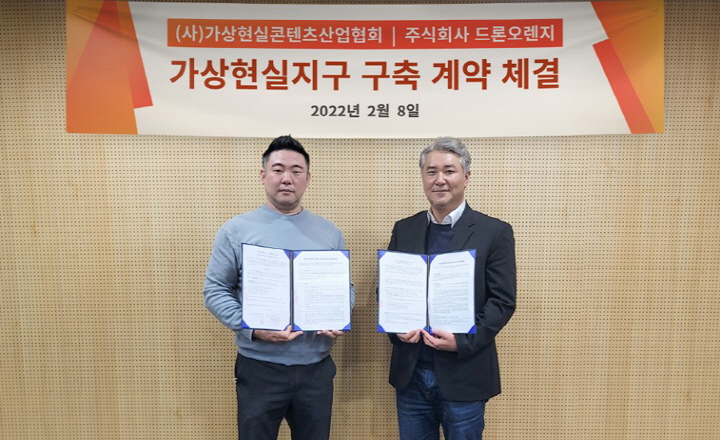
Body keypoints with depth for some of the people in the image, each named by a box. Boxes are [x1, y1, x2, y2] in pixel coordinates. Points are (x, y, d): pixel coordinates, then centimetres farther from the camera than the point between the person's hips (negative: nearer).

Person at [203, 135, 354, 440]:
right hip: (259, 368, -2)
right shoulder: (236, 230, -3)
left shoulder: (329, 233, 6)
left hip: (317, 367, 3)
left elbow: (345, 288, 11)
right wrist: (252, 328, -18)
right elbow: (215, 291, -4)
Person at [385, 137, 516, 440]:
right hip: (410, 373, 3)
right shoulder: (404, 230, 7)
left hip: (464, 375, -3)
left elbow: (503, 301, -7)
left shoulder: (494, 232, -4)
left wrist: (463, 341, -19)